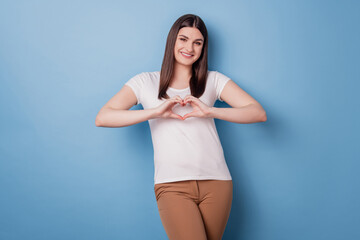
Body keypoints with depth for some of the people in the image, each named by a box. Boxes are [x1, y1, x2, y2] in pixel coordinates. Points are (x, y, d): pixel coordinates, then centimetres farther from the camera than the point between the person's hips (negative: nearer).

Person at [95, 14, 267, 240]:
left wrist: (209, 111, -13)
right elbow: (102, 118, -1)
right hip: (172, 185, -2)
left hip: (216, 182, 2)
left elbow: (258, 113, 1)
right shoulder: (146, 82, 11)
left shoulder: (214, 80, 12)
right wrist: (155, 111, -12)